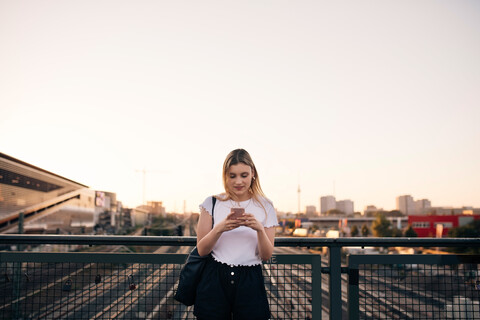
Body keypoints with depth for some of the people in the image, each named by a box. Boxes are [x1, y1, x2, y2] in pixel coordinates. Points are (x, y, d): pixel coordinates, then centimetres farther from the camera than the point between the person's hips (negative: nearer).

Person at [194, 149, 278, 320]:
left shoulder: (265, 207, 3)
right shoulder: (212, 203, 2)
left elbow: (266, 256, 0)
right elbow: (201, 250, -1)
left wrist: (259, 228, -18)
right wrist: (220, 228, -18)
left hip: (250, 282, 1)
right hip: (215, 280, 0)